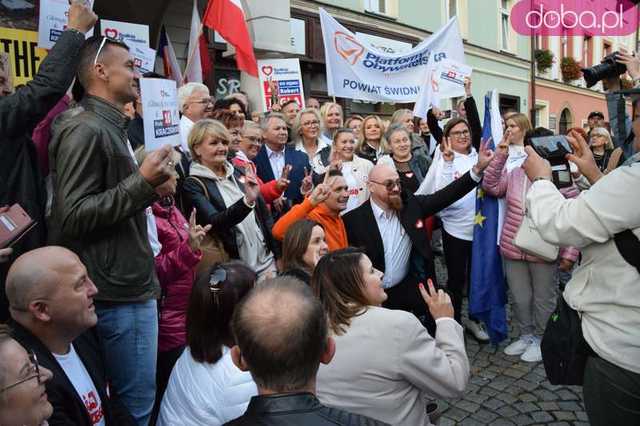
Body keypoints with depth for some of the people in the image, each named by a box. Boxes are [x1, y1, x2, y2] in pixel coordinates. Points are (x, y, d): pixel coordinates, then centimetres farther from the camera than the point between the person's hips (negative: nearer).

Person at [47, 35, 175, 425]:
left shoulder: (113, 129, 17)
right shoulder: (86, 131, -15)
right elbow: (72, 216, -21)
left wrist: (150, 181, 21)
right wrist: (143, 181, -22)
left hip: (134, 284, 10)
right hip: (118, 293, -10)